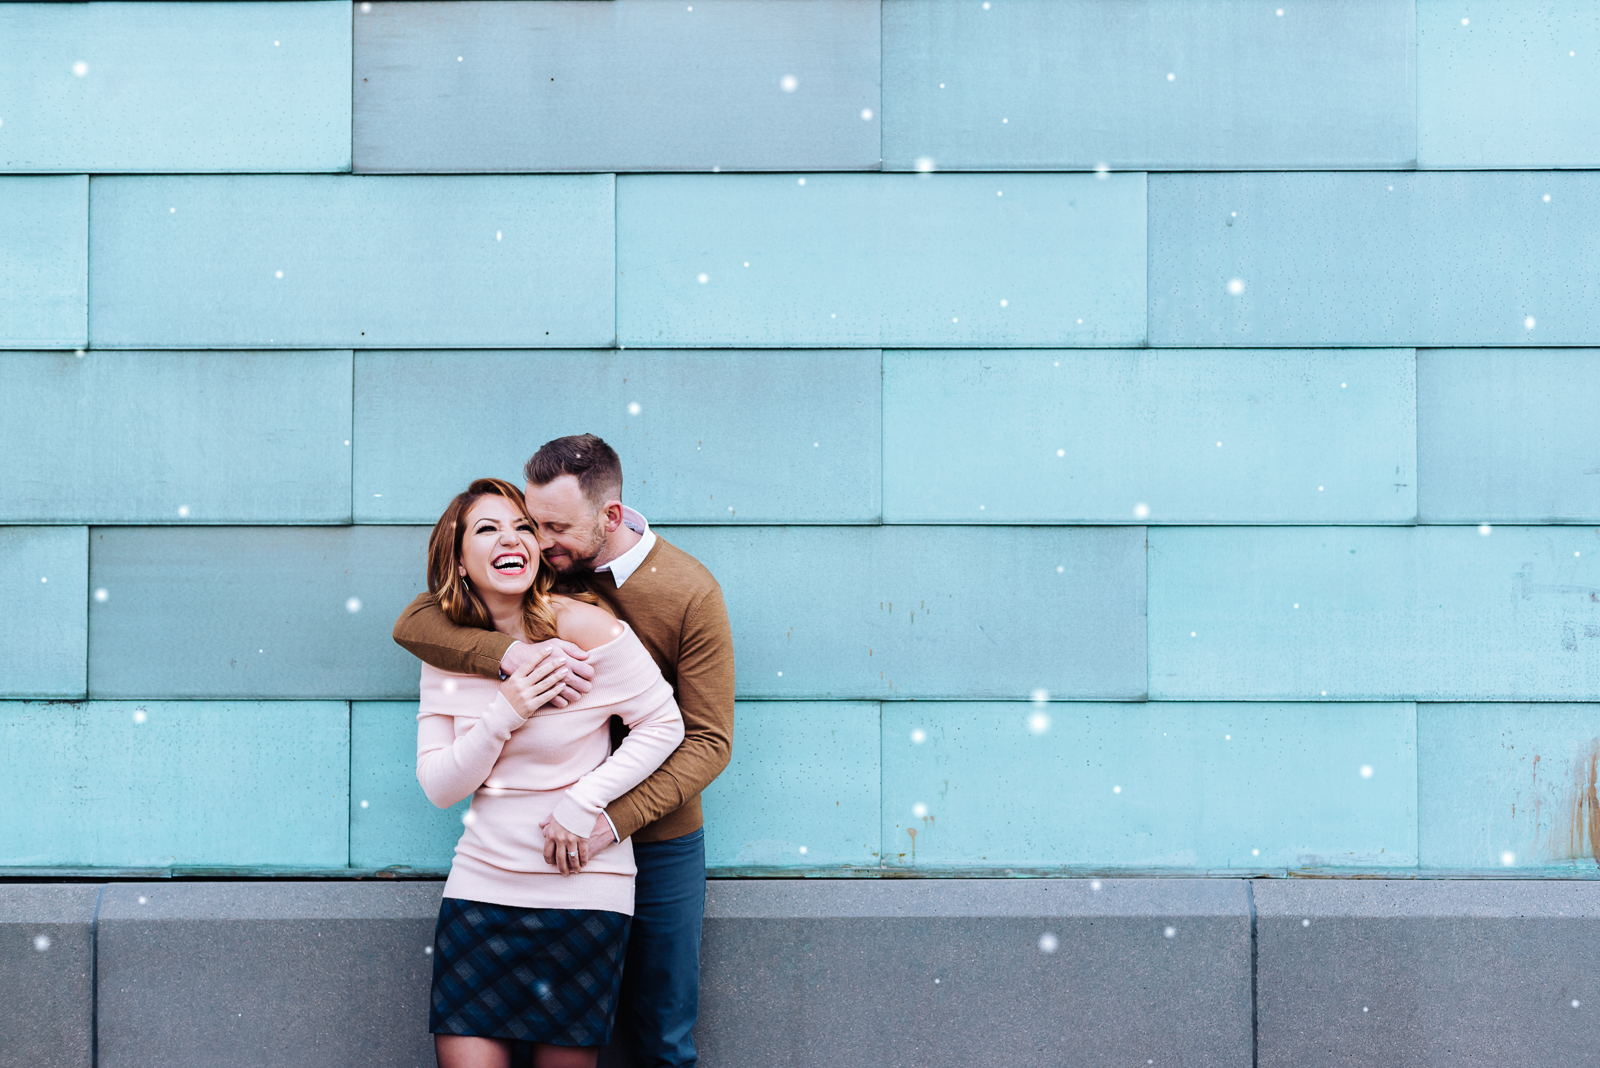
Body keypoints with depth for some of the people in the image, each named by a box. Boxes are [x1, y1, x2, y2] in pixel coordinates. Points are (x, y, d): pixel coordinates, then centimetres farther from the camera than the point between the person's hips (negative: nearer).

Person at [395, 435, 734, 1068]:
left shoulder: (691, 593, -13)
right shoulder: (539, 567, -5)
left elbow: (709, 741, -14)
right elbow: (413, 623, -10)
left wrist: (614, 820, -28)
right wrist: (510, 653, -30)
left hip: (657, 842, -2)